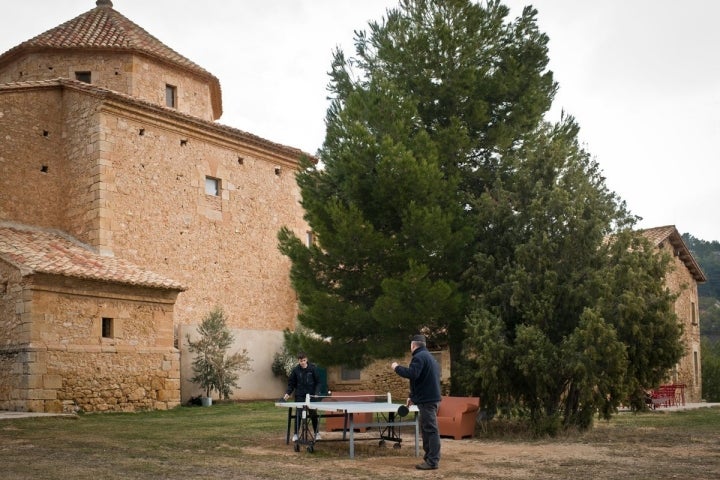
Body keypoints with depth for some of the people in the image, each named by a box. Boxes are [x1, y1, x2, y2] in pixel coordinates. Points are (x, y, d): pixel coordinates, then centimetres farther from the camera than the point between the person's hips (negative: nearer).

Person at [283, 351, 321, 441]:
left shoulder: (312, 368, -6)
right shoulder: (295, 370, -4)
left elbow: (317, 382, 0)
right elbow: (291, 383, 3)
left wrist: (316, 393, -11)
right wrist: (287, 393, -9)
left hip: (311, 395, 0)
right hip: (299, 396, 0)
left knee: (313, 414, 4)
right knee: (298, 414, -2)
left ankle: (316, 433, 17)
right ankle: (296, 434, 7)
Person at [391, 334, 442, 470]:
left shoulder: (419, 357, -12)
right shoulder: (428, 357, 21)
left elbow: (412, 374, -27)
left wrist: (397, 368, -11)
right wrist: (413, 396, 24)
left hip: (427, 399, -10)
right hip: (430, 397, 10)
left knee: (431, 430, -10)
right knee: (427, 429, 15)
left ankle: (433, 461, -9)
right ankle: (429, 458, 20)